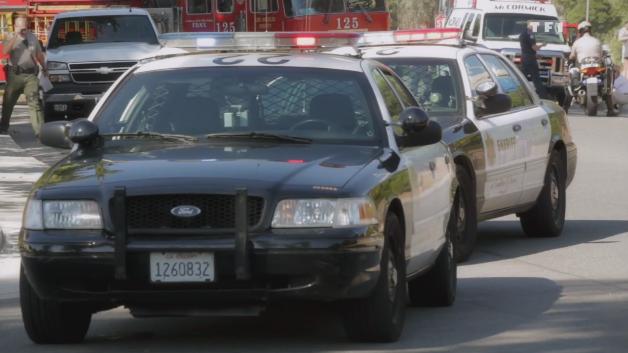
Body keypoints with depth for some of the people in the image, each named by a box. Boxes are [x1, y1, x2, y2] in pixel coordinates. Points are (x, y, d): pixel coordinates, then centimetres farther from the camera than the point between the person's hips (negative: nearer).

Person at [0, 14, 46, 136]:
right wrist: (16, 36, -21)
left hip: (31, 74, 1)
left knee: (34, 102, -10)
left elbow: (39, 55, 23)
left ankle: (39, 129, -15)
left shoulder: (32, 37, 11)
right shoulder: (11, 38, 0)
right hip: (15, 74, -1)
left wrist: (44, 68, 25)